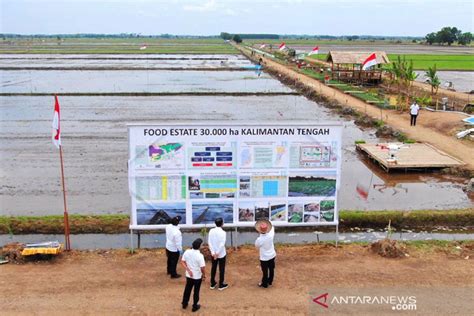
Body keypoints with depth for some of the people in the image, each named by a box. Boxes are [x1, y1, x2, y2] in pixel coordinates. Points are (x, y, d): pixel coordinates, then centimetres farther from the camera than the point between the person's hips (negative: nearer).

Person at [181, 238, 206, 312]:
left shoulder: (187, 252, -13)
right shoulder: (200, 256, -28)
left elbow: (182, 262, -5)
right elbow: (202, 268, -23)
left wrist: (188, 270, -7)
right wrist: (204, 275, -6)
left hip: (188, 275, 4)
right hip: (197, 277, -4)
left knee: (187, 289, 24)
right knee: (196, 291, 15)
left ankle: (184, 303, 40)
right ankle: (195, 306, 30)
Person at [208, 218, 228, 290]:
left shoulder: (211, 231, -5)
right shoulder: (223, 232, -18)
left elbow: (209, 242, -7)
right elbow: (222, 244, -22)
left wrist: (213, 252, -7)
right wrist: (217, 253, -15)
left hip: (213, 253, 4)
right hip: (221, 254, -4)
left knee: (213, 268, 17)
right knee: (221, 269, 8)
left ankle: (212, 284, 26)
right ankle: (221, 285, 16)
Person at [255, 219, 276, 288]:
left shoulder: (259, 239, -31)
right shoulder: (271, 235, -21)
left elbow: (257, 246, -7)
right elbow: (272, 228, 3)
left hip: (264, 258, -4)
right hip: (272, 255, 4)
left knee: (265, 271, 14)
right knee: (271, 269, 22)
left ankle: (264, 284, 31)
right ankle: (270, 282, 42)